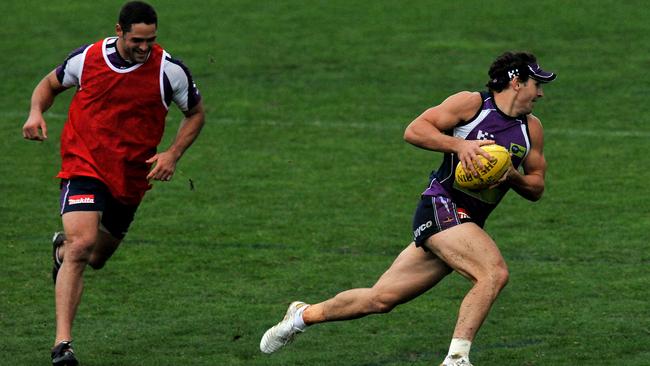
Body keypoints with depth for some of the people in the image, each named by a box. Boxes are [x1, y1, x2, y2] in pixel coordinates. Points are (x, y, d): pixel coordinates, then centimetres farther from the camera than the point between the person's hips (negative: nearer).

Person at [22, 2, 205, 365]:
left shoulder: (169, 70, -9)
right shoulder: (87, 59, -7)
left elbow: (197, 113, 7)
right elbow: (50, 84, 13)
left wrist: (173, 154, -7)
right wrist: (36, 113, -8)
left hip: (131, 178, 3)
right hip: (84, 167, -3)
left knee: (97, 258, 17)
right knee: (82, 243, -24)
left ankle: (62, 250, 57)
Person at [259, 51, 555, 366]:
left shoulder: (532, 129, 13)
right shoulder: (471, 104, -5)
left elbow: (536, 188, 17)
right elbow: (414, 130, -9)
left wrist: (511, 176, -5)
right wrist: (458, 144, -22)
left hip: (467, 224, 7)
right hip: (442, 207, -7)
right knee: (494, 273, -29)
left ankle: (304, 315, 25)